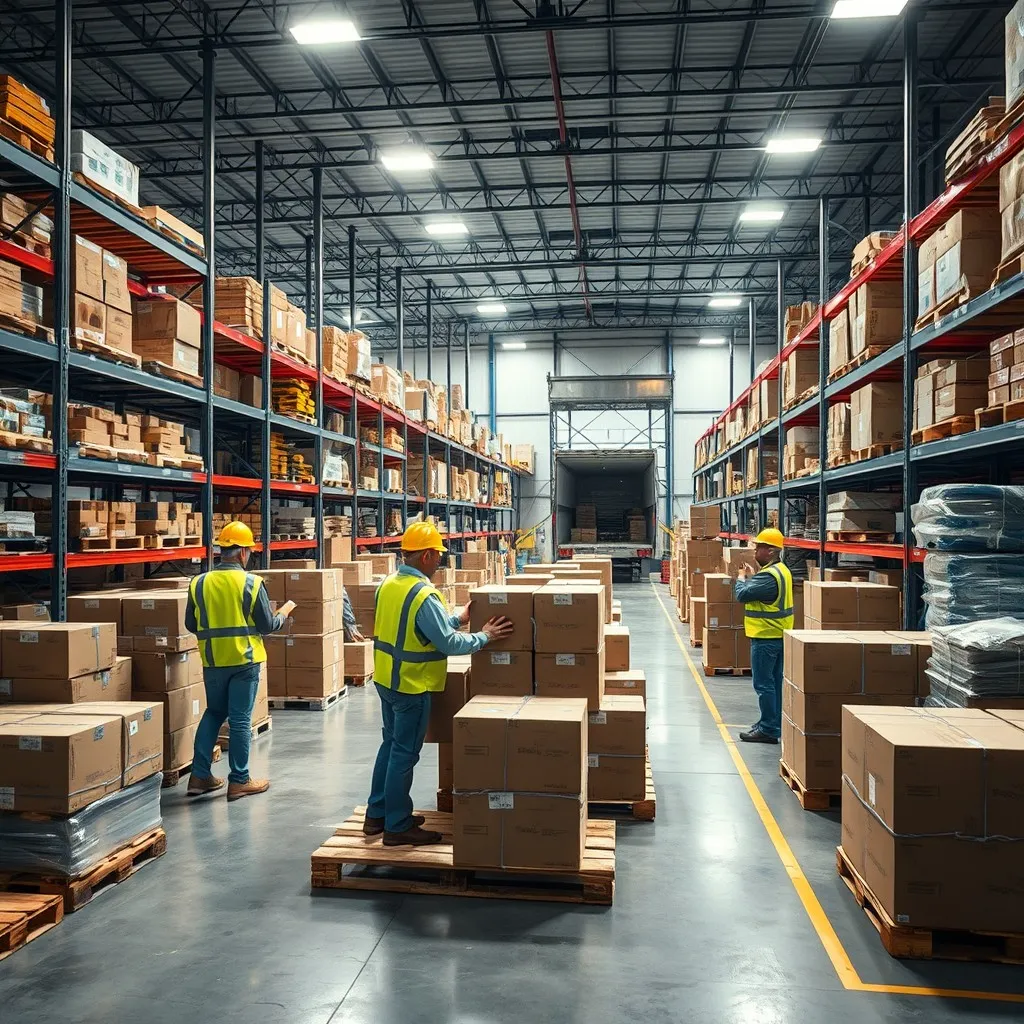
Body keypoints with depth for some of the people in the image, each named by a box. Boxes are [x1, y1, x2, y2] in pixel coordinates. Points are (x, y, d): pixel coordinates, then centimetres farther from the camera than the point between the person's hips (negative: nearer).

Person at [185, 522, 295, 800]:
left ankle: (200, 776, 19)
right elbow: (266, 626, -7)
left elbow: (191, 625, 6)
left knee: (213, 713, 20)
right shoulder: (251, 583, -11)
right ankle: (239, 781, 12)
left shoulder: (199, 583, -2)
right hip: (244, 660, -3)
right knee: (240, 719, 4)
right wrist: (284, 613, 13)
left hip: (213, 661, 4)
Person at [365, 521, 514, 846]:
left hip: (386, 680, 9)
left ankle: (378, 813, 31)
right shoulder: (423, 595, -24)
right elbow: (450, 644, -22)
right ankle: (398, 827, 13)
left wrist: (457, 619, 12)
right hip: (412, 686, -9)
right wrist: (484, 637, -8)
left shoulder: (389, 585, 4)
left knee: (390, 744, 20)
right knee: (404, 753, 2)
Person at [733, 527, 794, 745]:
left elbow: (742, 594, -20)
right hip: (777, 635, 10)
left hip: (765, 637, -10)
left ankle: (768, 730, 1)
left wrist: (742, 578, -2)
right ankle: (773, 724, 24)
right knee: (774, 682, 15)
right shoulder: (781, 570, 11)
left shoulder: (769, 575, -22)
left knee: (764, 684, -4)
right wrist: (752, 577, 8)